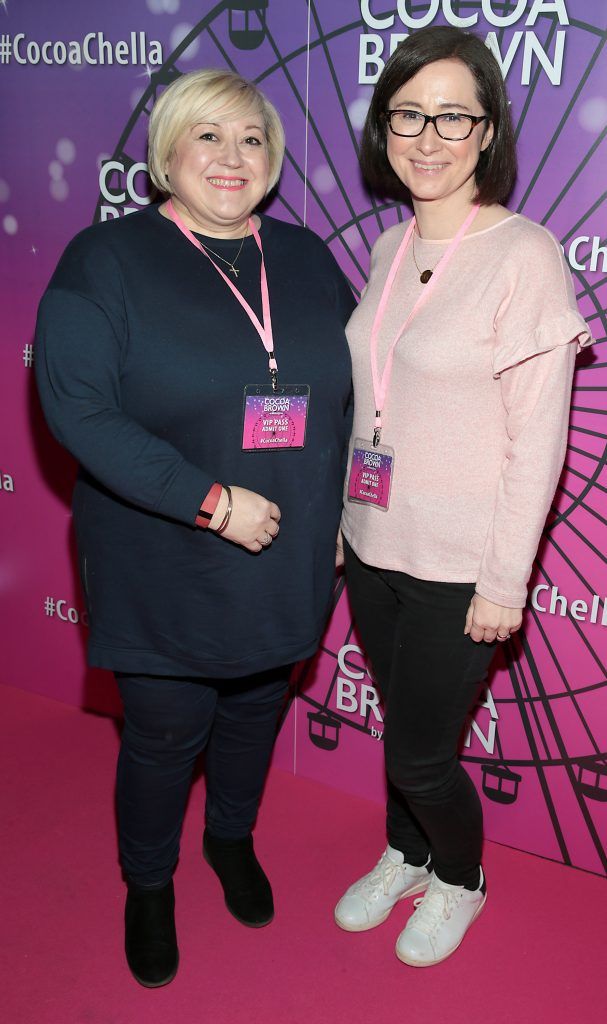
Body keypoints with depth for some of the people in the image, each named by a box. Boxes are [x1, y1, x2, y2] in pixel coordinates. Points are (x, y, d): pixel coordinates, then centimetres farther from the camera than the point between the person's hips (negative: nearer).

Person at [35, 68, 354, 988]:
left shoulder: (306, 258, 5)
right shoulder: (107, 259, -10)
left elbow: (347, 386, 13)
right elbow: (77, 408, -19)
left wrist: (334, 513, 3)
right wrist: (209, 500, -24)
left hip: (285, 564, 4)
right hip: (164, 571, -4)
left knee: (254, 711, 22)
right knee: (164, 734, 12)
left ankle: (232, 839, 51)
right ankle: (149, 885, 40)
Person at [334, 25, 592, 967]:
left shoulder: (525, 256, -15)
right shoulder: (389, 249, 5)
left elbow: (538, 437, -15)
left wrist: (505, 580, -14)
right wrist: (341, 518, 13)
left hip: (460, 567, -6)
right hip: (374, 545, 6)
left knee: (419, 751, 7)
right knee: (403, 724, 22)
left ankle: (461, 881, 38)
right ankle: (405, 857, 48)